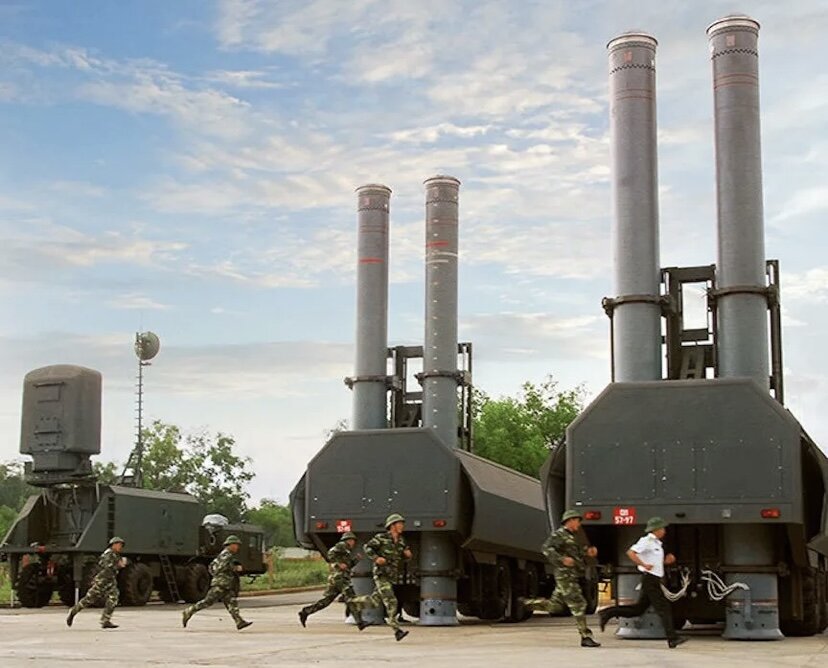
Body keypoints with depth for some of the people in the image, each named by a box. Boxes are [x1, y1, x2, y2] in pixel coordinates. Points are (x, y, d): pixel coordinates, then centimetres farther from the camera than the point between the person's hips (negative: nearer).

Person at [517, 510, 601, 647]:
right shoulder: (558, 535, -7)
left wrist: (587, 551, 13)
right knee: (578, 605, -10)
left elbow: (577, 551, 33)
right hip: (565, 576, -10)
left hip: (572, 577, 10)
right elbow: (546, 549, -19)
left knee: (555, 606, 11)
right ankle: (586, 637, -7)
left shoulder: (571, 537, 22)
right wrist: (562, 559, -29)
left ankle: (525, 604, 19)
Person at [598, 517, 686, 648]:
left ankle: (607, 613, 12)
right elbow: (630, 552, -21)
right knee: (664, 608, -9)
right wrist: (644, 565, -24)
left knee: (638, 609, 9)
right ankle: (672, 639, -8)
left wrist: (666, 561, 10)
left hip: (654, 581, 10)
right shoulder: (647, 541, -10)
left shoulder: (656, 543, 19)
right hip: (650, 579, -10)